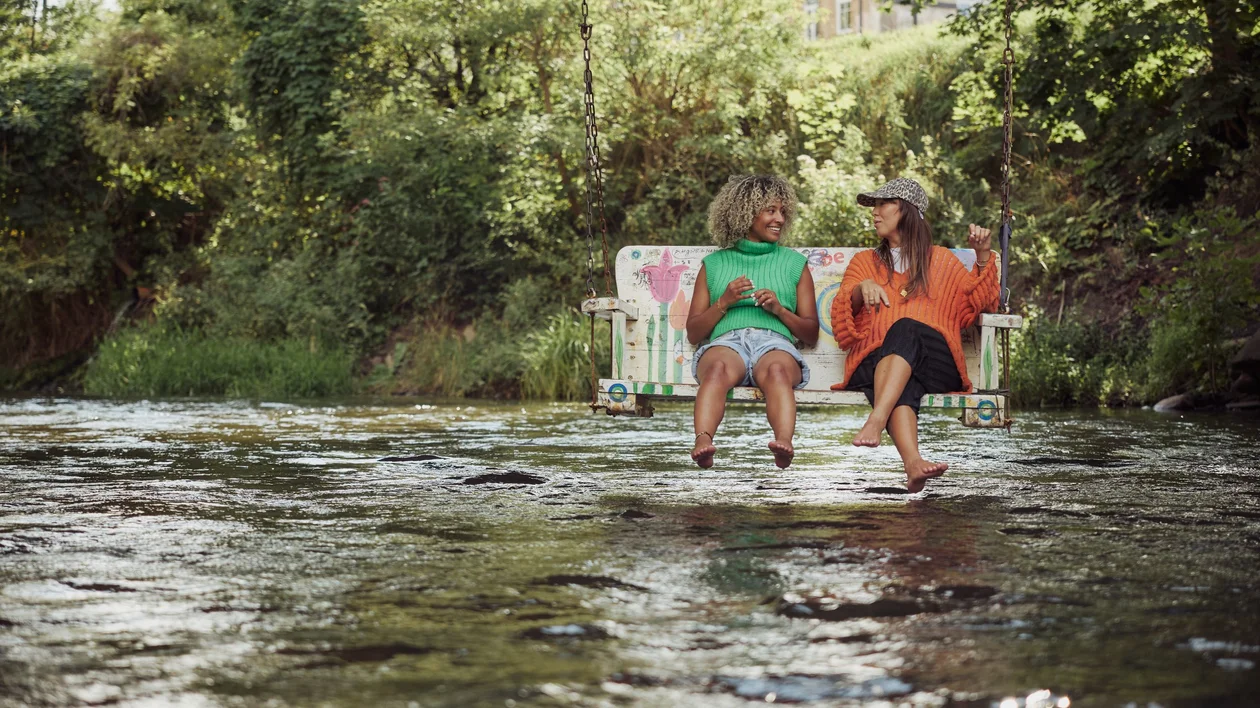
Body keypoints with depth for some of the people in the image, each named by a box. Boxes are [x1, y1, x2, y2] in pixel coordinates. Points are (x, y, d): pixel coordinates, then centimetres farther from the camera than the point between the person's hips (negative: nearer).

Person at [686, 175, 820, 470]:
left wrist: (779, 309, 3)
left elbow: (812, 334, 21)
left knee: (776, 371, -39)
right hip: (726, 341, 0)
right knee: (719, 369, -39)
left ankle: (784, 443, -65)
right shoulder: (714, 264, 26)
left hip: (775, 343, 0)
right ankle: (703, 441, -64)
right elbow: (693, 333, 19)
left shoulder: (794, 263, 28)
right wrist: (724, 302, 3)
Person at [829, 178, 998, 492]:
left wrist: (983, 256, 5)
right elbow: (841, 322, 12)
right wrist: (861, 289, -9)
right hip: (876, 365, 0)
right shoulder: (864, 263, 28)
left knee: (906, 328, -36)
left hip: (936, 367, 0)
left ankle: (876, 420, -58)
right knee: (901, 388, -38)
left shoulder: (942, 260, 26)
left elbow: (978, 305, 16)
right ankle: (913, 463, -66)